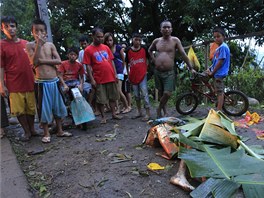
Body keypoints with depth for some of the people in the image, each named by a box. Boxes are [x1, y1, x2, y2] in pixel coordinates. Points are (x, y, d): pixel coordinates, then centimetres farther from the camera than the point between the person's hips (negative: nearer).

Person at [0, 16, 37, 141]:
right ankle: (26, 132, 19)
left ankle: (32, 129, 26)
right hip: (14, 85, -3)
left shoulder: (26, 43, 7)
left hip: (30, 82, 3)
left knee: (31, 108, 10)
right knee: (19, 110, 4)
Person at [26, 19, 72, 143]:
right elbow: (34, 63, -16)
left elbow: (59, 61, -4)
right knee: (44, 109, 3)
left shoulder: (50, 45, 6)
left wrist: (42, 61, -13)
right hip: (41, 83, -3)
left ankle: (60, 130, 25)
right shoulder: (30, 45, -1)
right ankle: (46, 133, 19)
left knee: (58, 106, 11)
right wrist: (39, 44, -18)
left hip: (54, 81, 3)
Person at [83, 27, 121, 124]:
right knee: (101, 100, 4)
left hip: (111, 78, 5)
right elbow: (88, 66, -7)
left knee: (113, 97, 13)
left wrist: (115, 74, 7)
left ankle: (113, 114, 27)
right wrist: (92, 79, -11)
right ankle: (103, 117, 18)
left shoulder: (106, 47, 9)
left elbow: (112, 61, 12)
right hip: (99, 79, -4)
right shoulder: (88, 50, -5)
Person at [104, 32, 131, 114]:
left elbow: (124, 60, 7)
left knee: (119, 91, -9)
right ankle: (117, 108, 13)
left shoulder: (118, 47, -2)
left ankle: (127, 107, 9)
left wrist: (122, 69, 13)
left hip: (118, 71, -3)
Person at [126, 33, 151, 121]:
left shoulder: (144, 49, -3)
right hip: (133, 76, 3)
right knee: (136, 95, 12)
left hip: (142, 75, -2)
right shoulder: (128, 51, 0)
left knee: (144, 94, -6)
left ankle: (148, 113, 1)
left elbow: (148, 59, 13)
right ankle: (139, 112, 25)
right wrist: (128, 74, 9)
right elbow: (127, 63, 9)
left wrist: (146, 68, 8)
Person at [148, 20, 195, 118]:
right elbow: (150, 50, 27)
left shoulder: (175, 40, -1)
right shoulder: (156, 41, 7)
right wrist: (153, 59, 10)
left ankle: (159, 108, 15)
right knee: (161, 93, 11)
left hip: (169, 72, -3)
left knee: (167, 93, -12)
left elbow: (183, 54, -4)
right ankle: (164, 111, 30)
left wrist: (191, 68, -7)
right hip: (157, 72, 3)